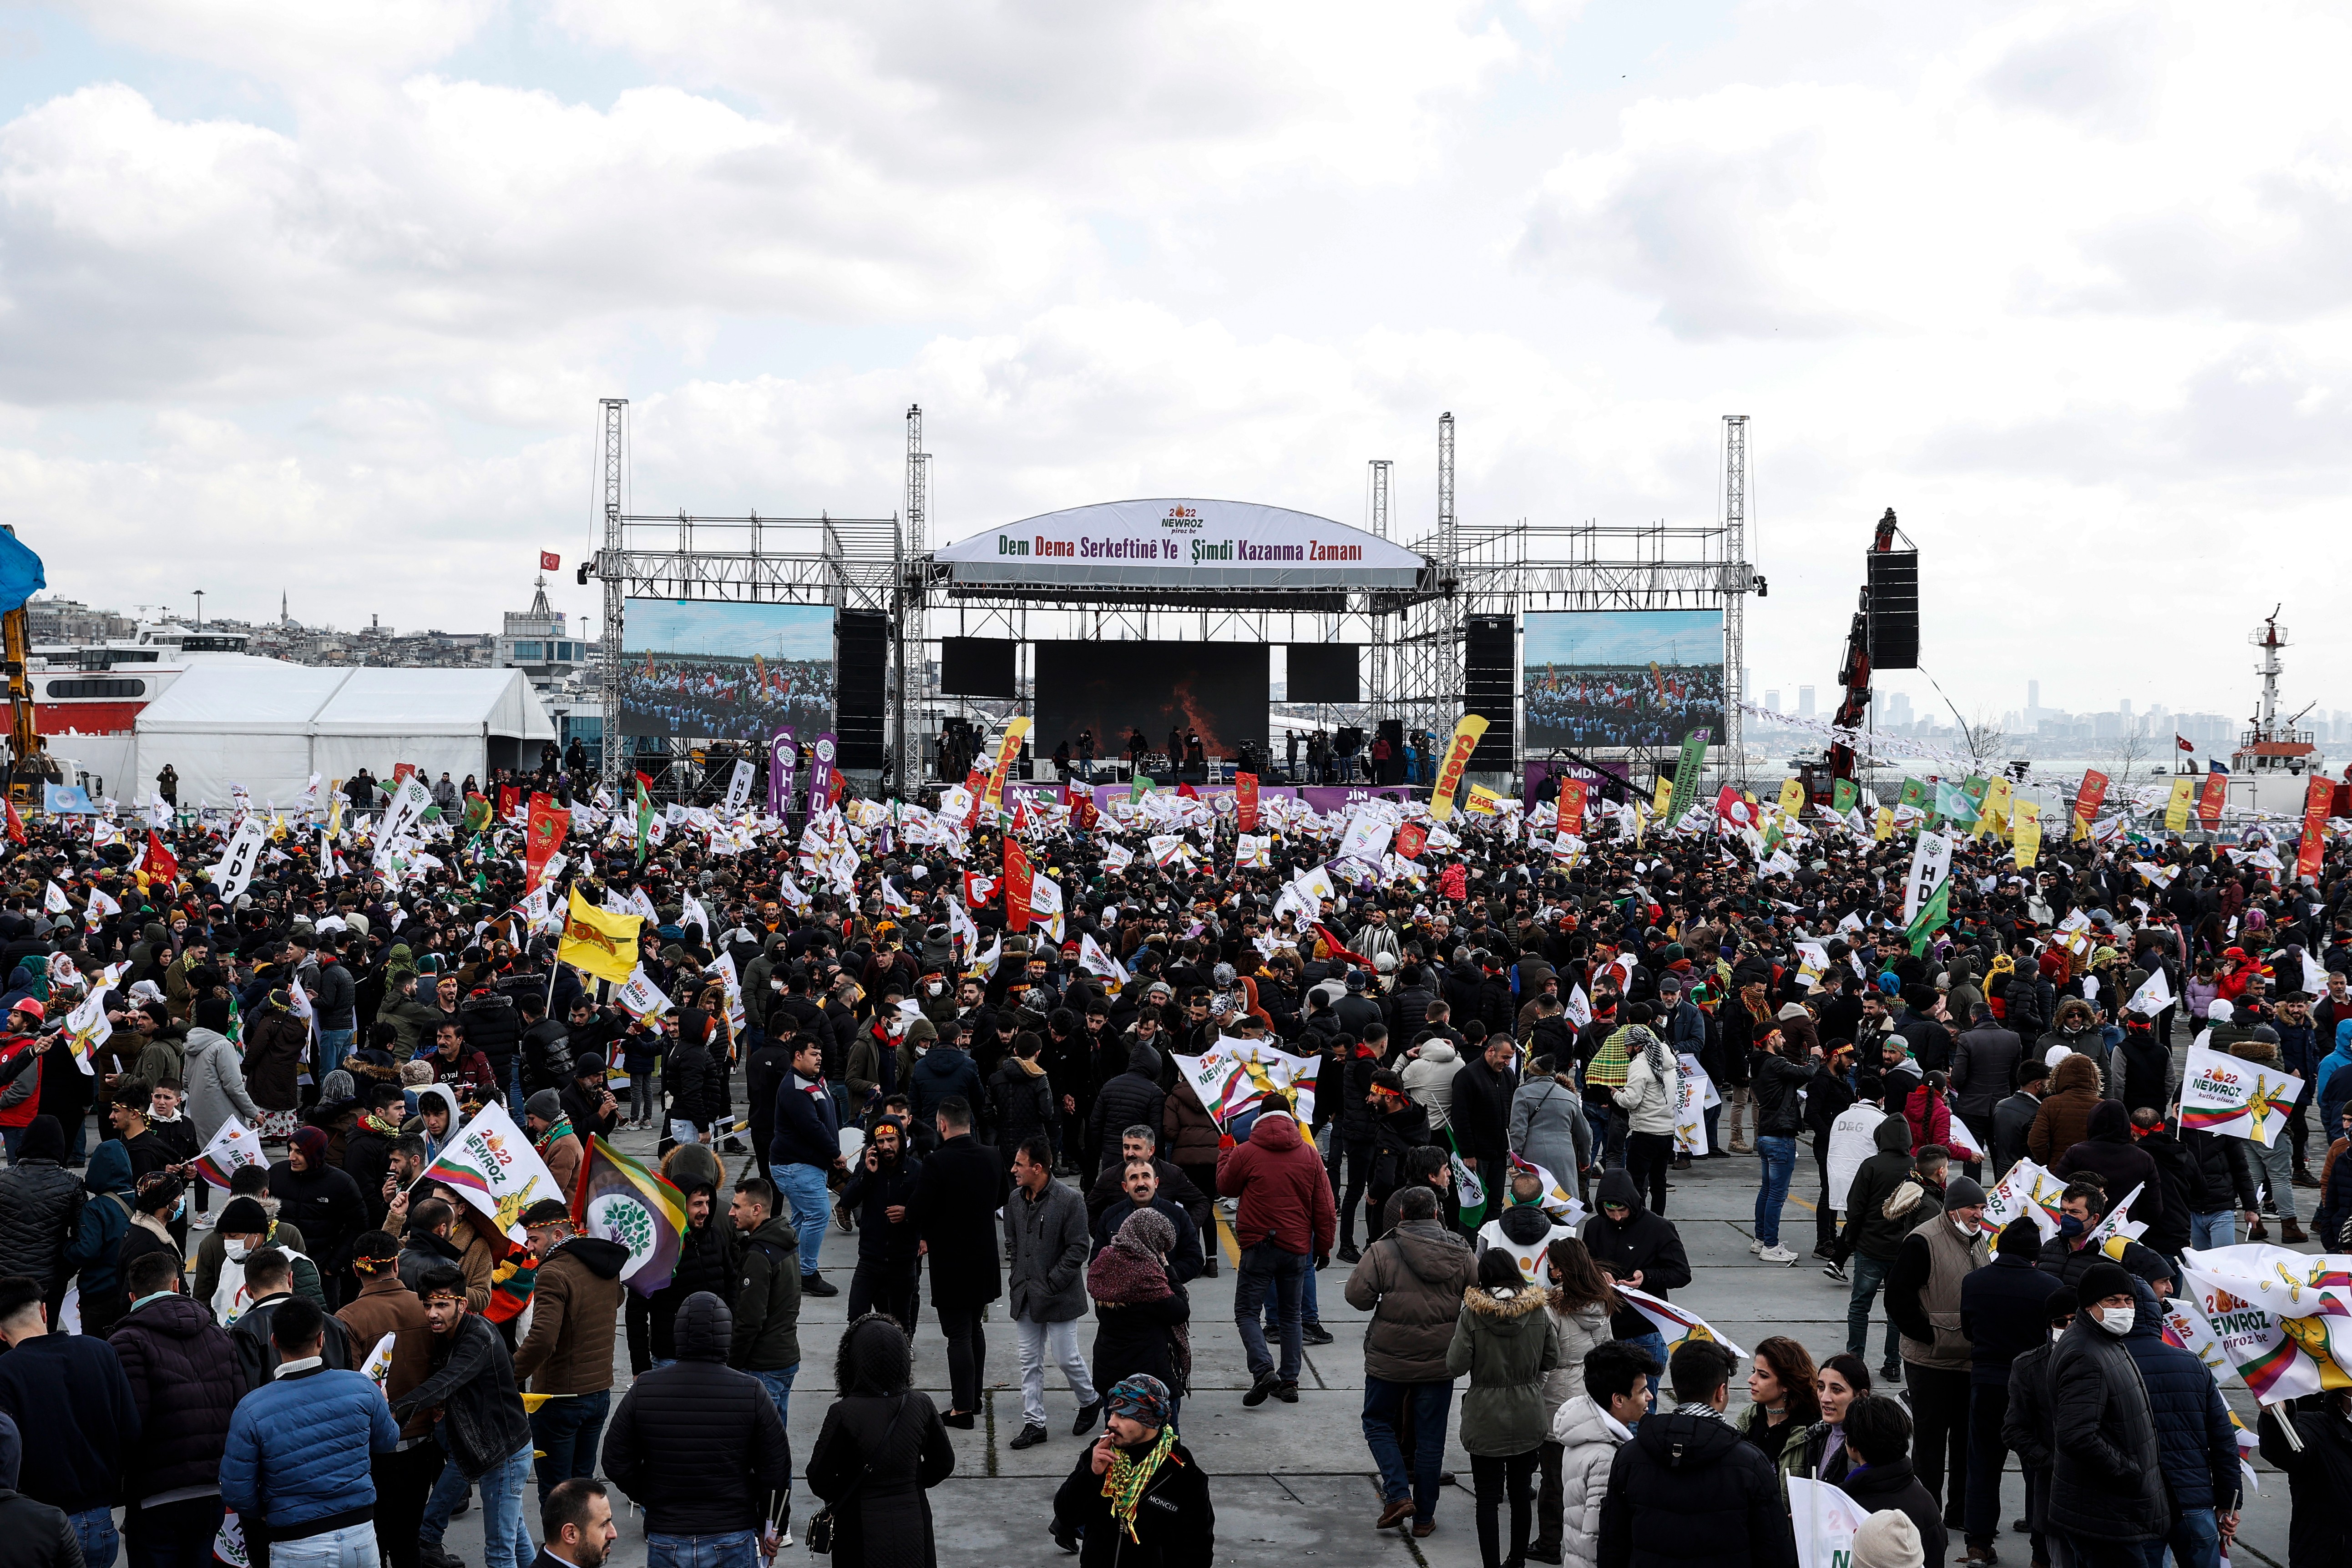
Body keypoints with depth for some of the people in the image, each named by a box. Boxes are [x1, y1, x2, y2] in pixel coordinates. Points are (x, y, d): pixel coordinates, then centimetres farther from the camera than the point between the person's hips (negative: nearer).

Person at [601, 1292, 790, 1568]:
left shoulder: (643, 1390, -6)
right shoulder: (752, 1393, -10)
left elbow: (617, 1465, 1)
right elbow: (777, 1470, -6)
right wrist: (763, 1522, 10)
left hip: (664, 1542, 1)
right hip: (733, 1542, -1)